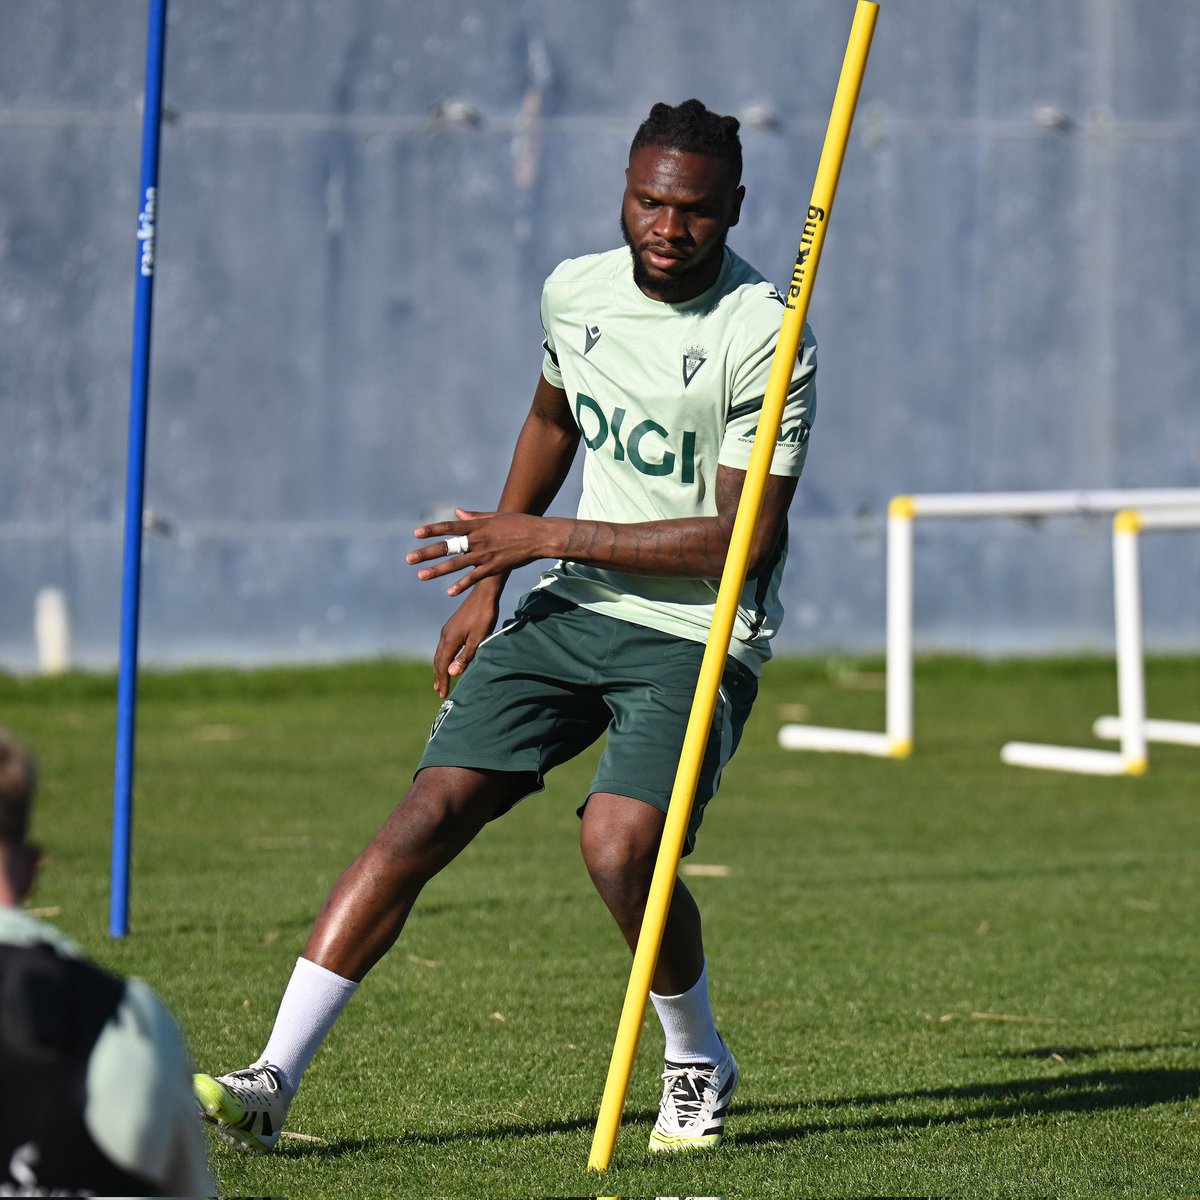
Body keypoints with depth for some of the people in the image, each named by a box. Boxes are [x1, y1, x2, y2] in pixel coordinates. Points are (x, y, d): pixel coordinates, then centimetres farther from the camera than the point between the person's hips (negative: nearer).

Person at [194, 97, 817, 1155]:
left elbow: (742, 537, -19)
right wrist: (490, 579, 25)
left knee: (619, 844, -26)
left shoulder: (762, 335, -15)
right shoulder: (577, 292, 5)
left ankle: (698, 1064, 5)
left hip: (699, 634, -5)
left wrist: (549, 537, -17)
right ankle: (273, 1082, -12)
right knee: (432, 811, -10)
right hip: (571, 603, 5)